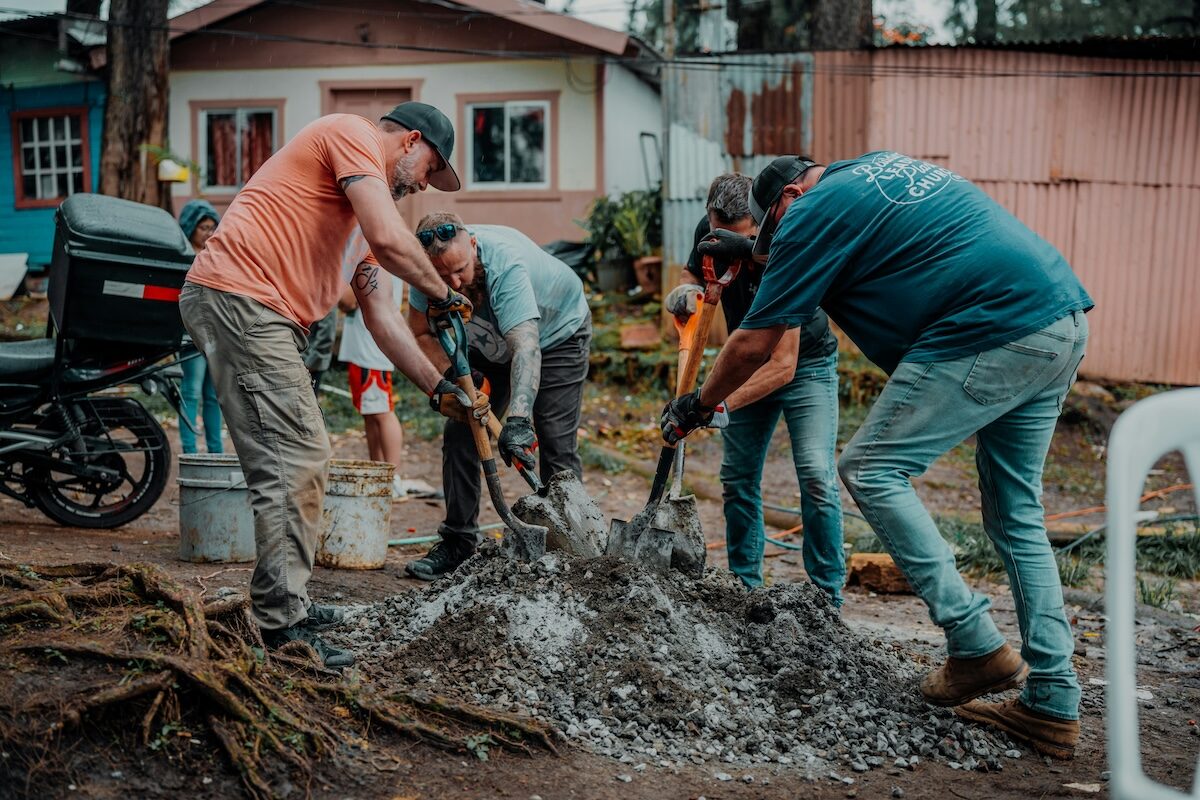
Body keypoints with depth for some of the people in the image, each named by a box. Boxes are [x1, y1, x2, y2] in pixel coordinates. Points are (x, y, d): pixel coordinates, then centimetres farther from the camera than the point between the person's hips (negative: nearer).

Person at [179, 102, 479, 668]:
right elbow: (389, 240, -18)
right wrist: (443, 294, 0)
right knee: (293, 460, -12)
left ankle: (285, 606, 25)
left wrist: (437, 386, 18)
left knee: (301, 457, 15)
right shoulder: (351, 133, -2)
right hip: (239, 297, -11)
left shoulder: (367, 193, 26)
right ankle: (282, 630, -8)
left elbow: (378, 313, 23)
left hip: (264, 316, 11)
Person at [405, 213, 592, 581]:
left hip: (557, 333, -5)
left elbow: (526, 346, -51)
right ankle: (458, 542, 7)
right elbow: (422, 333, -9)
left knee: (557, 445, -14)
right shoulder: (427, 268, -24)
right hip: (490, 341, 5)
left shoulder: (506, 264, -41)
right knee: (460, 434, -3)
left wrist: (518, 418, -63)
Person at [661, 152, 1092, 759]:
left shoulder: (813, 209, -1)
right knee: (1016, 513, 14)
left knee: (872, 470, -1)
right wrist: (752, 251, 50)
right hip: (1066, 321, 10)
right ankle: (1053, 703, 16)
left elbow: (753, 345, 2)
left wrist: (695, 407, 17)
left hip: (992, 332, -10)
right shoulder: (878, 166, 24)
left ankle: (976, 645, -1)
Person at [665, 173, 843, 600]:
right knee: (737, 478, 3)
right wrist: (685, 289, -20)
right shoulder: (710, 233, -17)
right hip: (750, 364, 6)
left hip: (805, 365, -5)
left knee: (816, 478, -17)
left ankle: (827, 597, -7)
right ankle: (744, 586, 15)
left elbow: (783, 365, -38)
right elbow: (693, 272, 5)